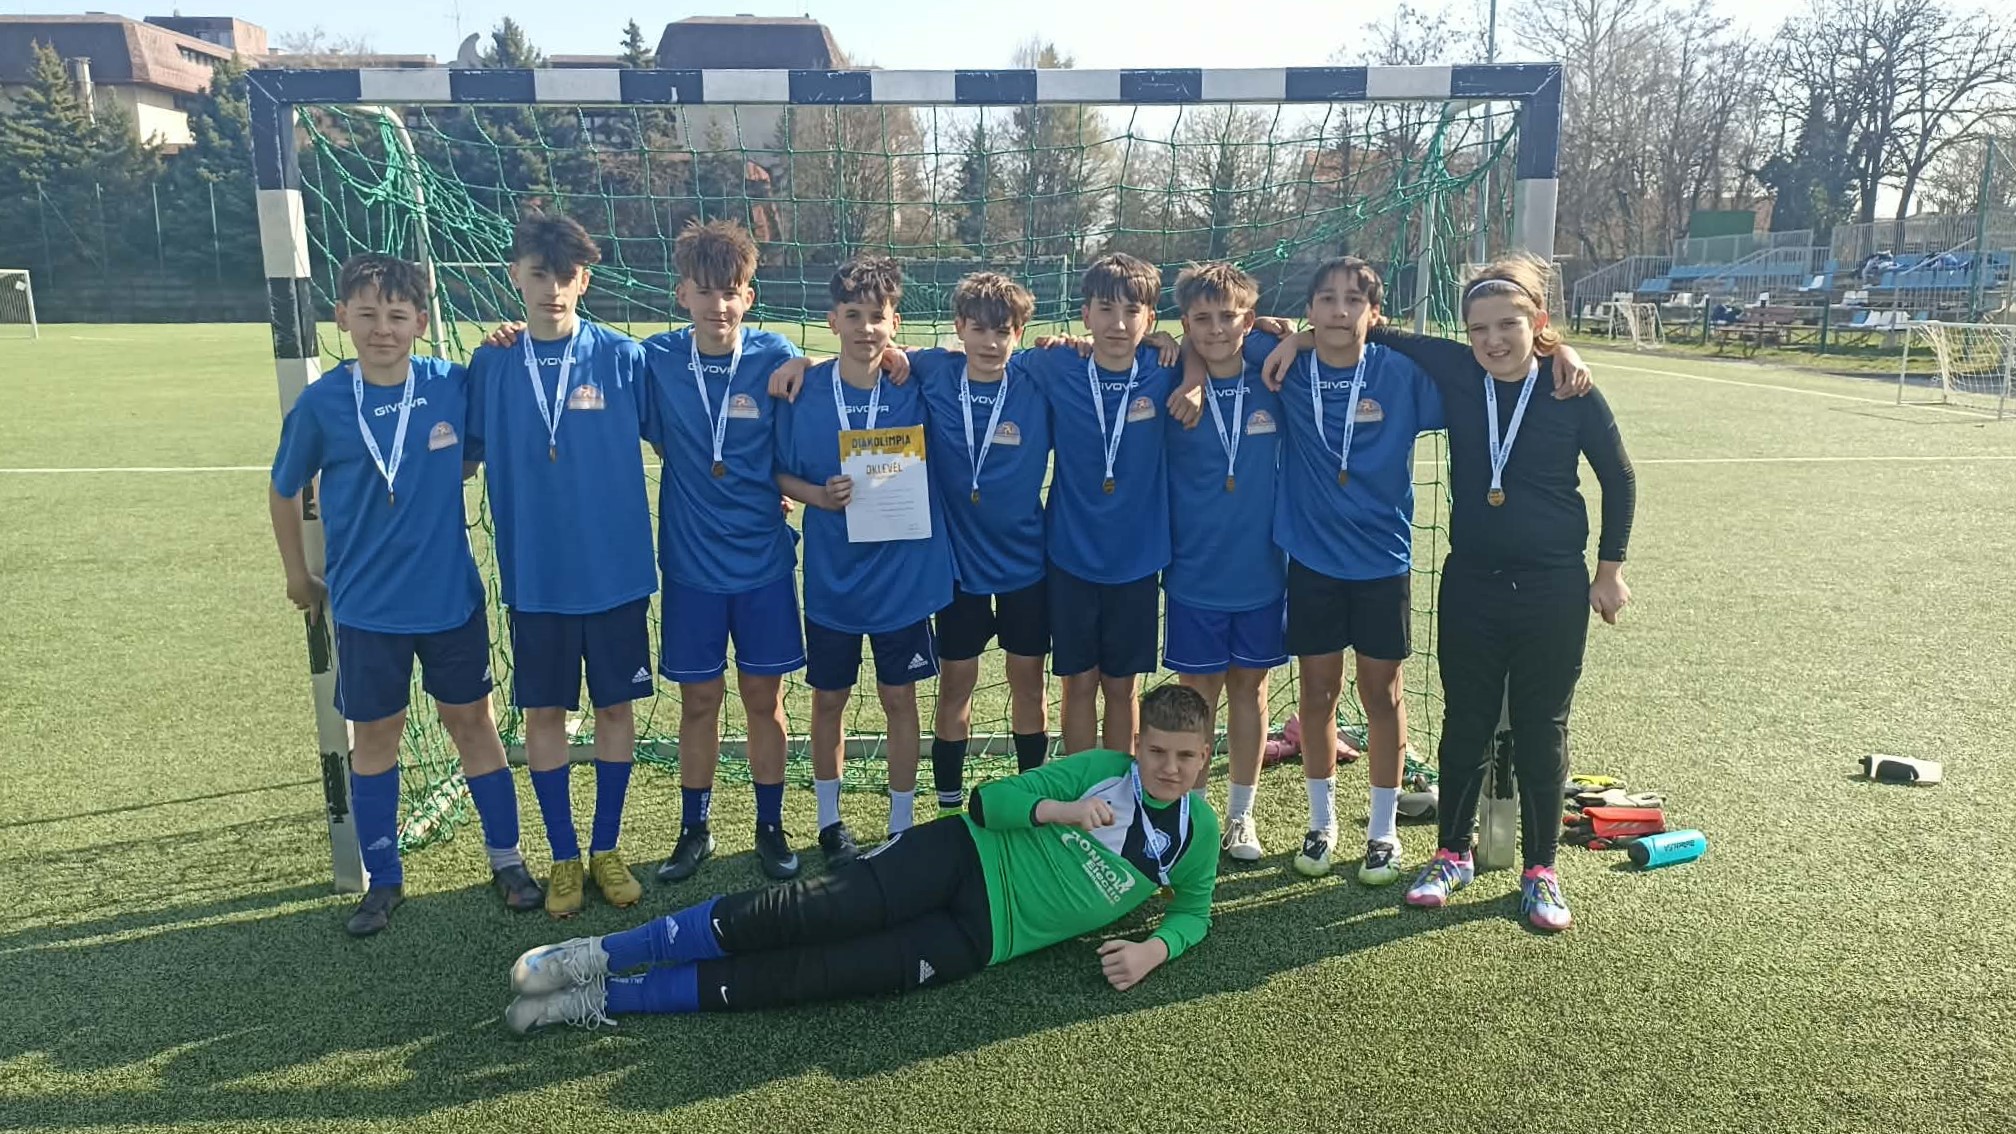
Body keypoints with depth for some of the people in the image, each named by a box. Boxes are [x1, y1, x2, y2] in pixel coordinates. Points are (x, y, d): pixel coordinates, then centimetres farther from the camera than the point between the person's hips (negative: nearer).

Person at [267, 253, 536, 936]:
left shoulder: (454, 387, -8)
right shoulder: (321, 404, -8)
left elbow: (477, 454, 10)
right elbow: (284, 491, 7)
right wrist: (298, 576, 13)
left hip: (452, 597, 0)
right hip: (365, 607, 0)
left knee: (471, 723, 11)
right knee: (374, 737, 12)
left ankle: (506, 858, 26)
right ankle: (383, 881, 27)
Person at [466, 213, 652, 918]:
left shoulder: (621, 357, -4)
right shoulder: (491, 366, 1)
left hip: (615, 569, -1)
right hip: (534, 575, 1)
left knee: (615, 706, 9)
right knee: (544, 713, 9)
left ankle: (606, 849, 27)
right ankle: (564, 858, 25)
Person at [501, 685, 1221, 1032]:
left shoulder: (1197, 836, 7)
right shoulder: (1104, 768, 2)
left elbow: (1194, 911, 18)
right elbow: (990, 800, 2)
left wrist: (1155, 949, -4)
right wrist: (1060, 809, -17)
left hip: (983, 936, 0)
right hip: (963, 858, 0)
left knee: (810, 975, -15)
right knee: (811, 912, -22)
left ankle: (605, 1000, -12)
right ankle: (598, 954, -13)